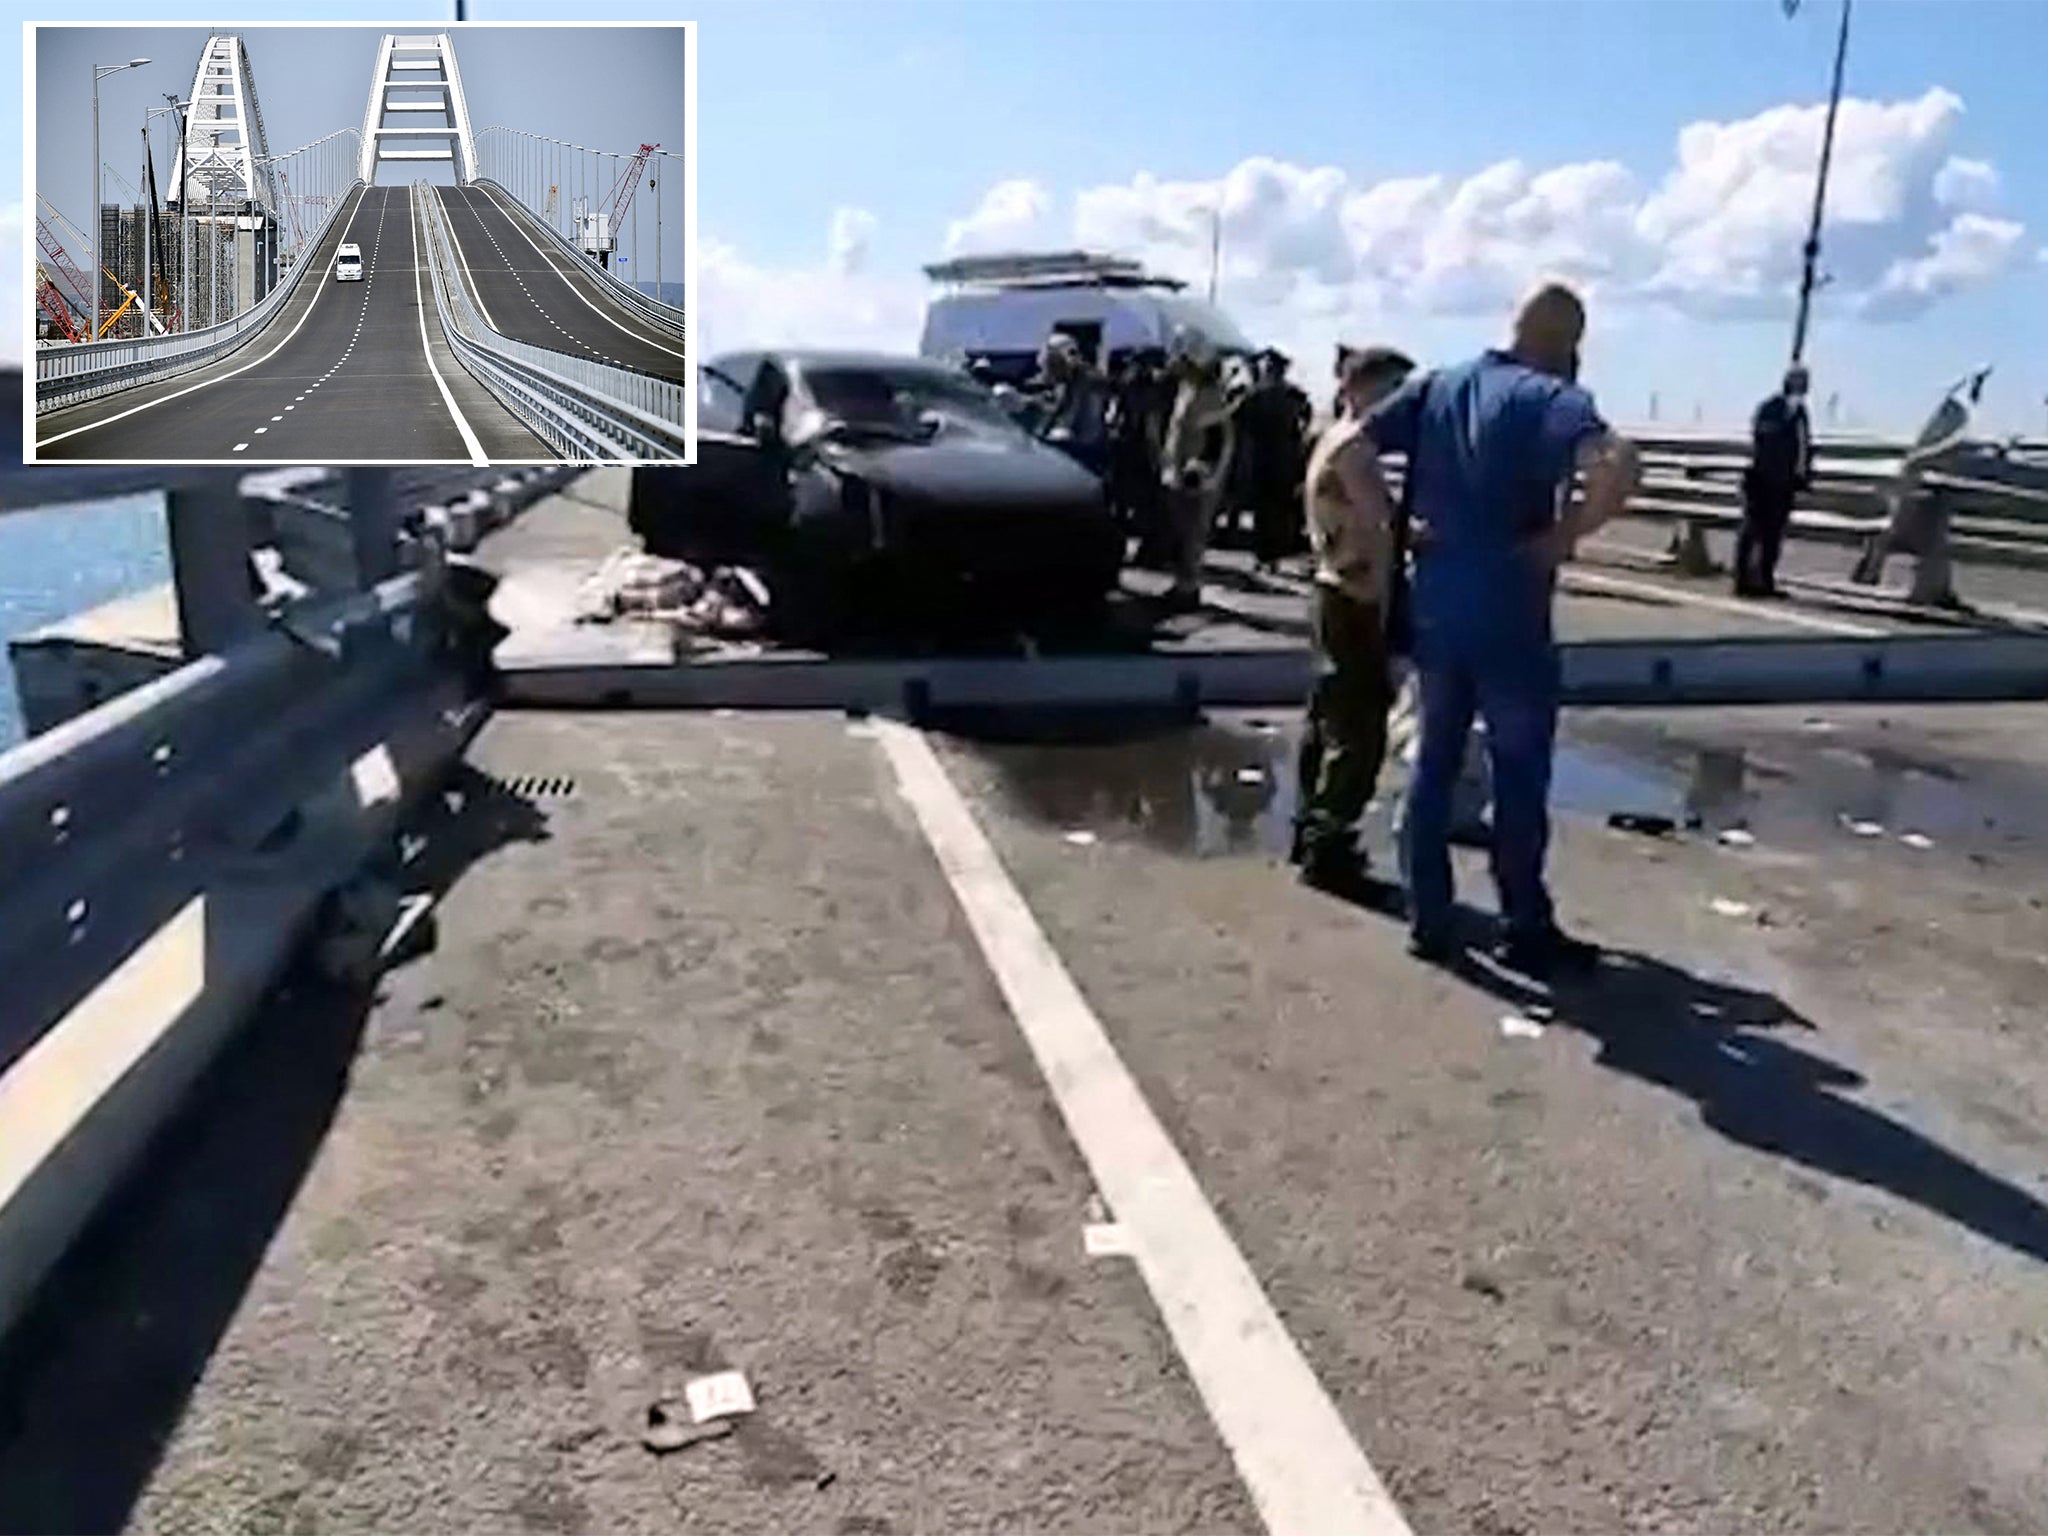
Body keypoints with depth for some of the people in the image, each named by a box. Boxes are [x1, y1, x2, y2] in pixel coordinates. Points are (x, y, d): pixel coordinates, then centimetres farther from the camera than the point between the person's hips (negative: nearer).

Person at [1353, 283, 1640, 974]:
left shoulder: (1434, 386, 6)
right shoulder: (1550, 397, -11)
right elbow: (1618, 465, -29)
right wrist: (1563, 535, -16)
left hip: (1434, 610, 5)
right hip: (1510, 619, -5)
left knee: (1434, 764, 14)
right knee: (1520, 774, 8)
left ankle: (1427, 921, 20)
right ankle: (1527, 931, 19)